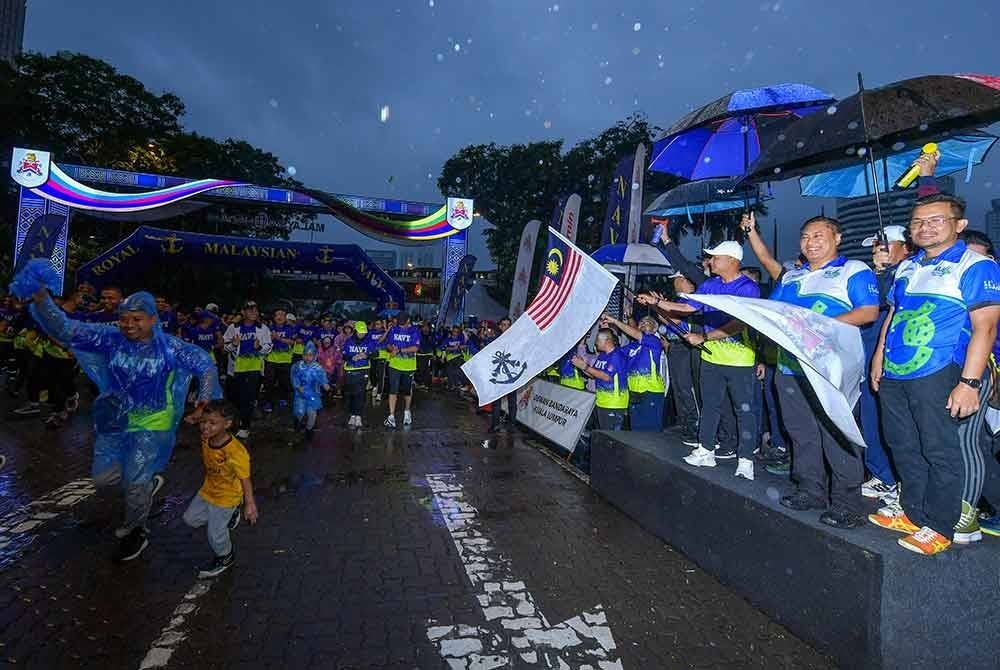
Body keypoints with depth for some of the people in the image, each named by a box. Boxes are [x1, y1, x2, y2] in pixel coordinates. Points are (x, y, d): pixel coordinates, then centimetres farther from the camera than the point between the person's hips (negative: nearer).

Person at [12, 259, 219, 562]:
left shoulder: (169, 347, -18)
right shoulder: (110, 338, -10)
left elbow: (206, 365, -13)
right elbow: (66, 329, -18)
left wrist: (204, 401, -26)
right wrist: (41, 299, -36)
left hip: (150, 424, -4)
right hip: (114, 420, 4)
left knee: (135, 483, 5)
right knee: (103, 478, 12)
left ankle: (136, 533, 30)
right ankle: (149, 482, 42)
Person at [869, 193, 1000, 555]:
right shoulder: (906, 268, 14)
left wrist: (969, 383, -20)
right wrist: (879, 358, 15)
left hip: (939, 376, -7)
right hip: (894, 375, 7)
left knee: (942, 453, 3)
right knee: (904, 448, 15)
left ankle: (940, 526, 18)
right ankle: (913, 513, 30)